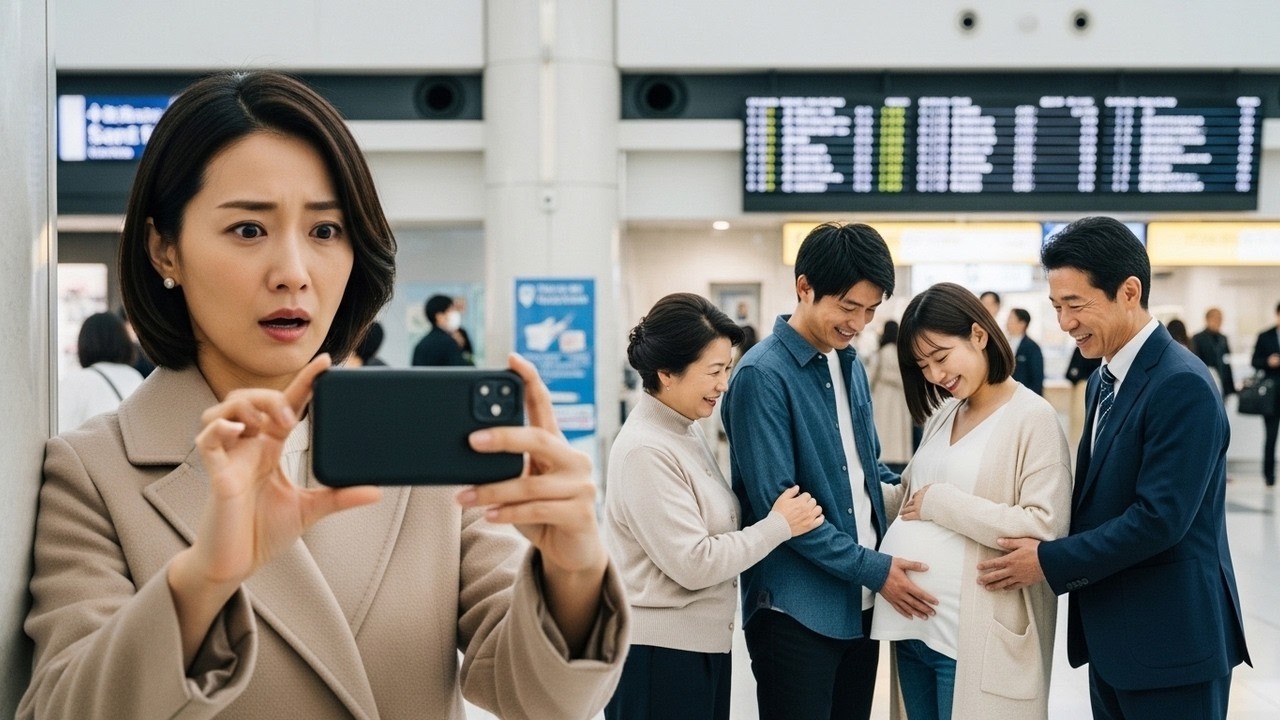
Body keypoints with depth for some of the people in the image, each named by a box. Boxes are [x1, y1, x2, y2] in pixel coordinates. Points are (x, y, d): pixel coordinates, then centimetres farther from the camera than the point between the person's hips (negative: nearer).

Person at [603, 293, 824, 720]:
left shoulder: (685, 433, 9)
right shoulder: (646, 451, -19)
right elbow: (693, 563, -21)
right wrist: (779, 526, -13)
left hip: (703, 644, 9)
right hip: (659, 652, -9)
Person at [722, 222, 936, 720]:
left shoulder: (850, 364, 10)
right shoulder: (763, 375, -14)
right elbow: (777, 505, -18)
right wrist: (872, 569, -17)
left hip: (860, 601, 8)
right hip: (798, 609, -7)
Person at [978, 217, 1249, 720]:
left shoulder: (1182, 386, -19)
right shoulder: (1105, 378, 10)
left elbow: (1159, 518, -23)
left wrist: (1049, 562, -17)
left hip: (1170, 639, -8)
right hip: (1112, 636, 8)